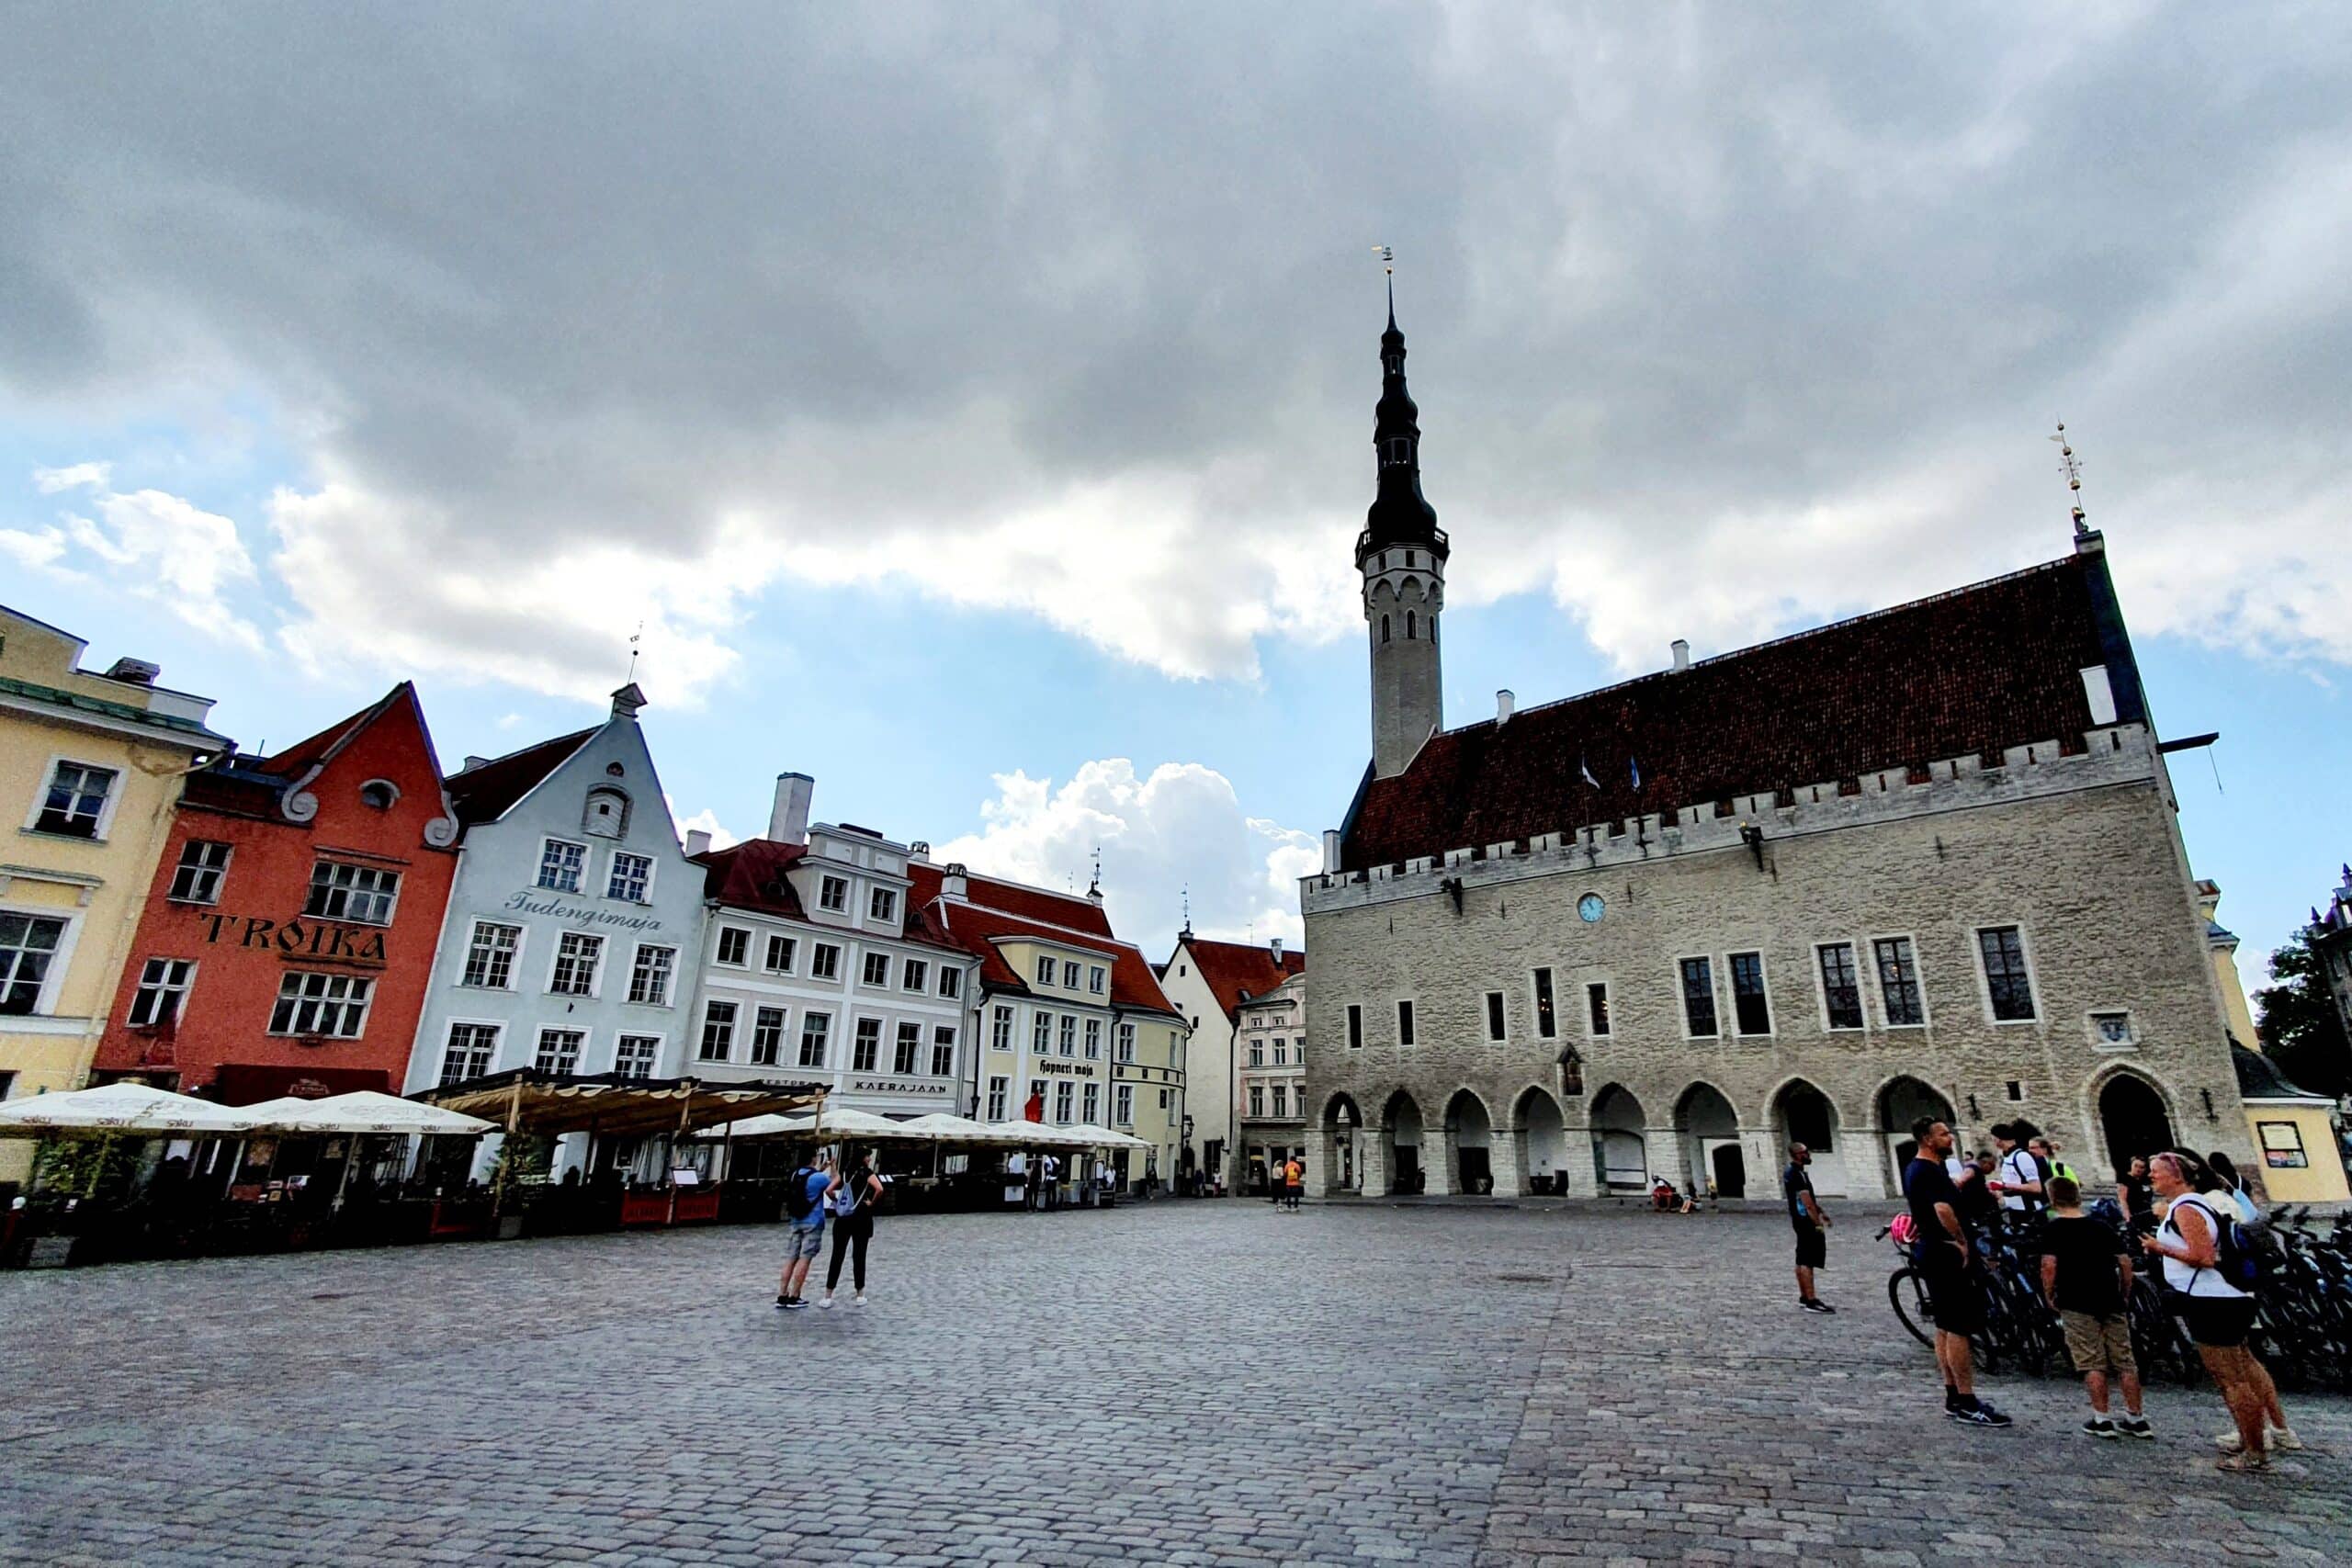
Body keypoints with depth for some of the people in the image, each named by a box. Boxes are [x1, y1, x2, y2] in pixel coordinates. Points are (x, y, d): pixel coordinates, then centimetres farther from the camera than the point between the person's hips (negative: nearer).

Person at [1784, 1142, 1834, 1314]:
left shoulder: (1790, 1173, 15)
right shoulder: (1798, 1175, -18)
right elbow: (1806, 1201, -22)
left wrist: (1820, 1212, 25)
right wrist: (1818, 1223, -21)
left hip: (1799, 1220, 10)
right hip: (1806, 1221, -10)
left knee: (1802, 1261, 14)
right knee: (1807, 1261, -9)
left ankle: (1804, 1297, 22)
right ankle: (1811, 1301, -9)